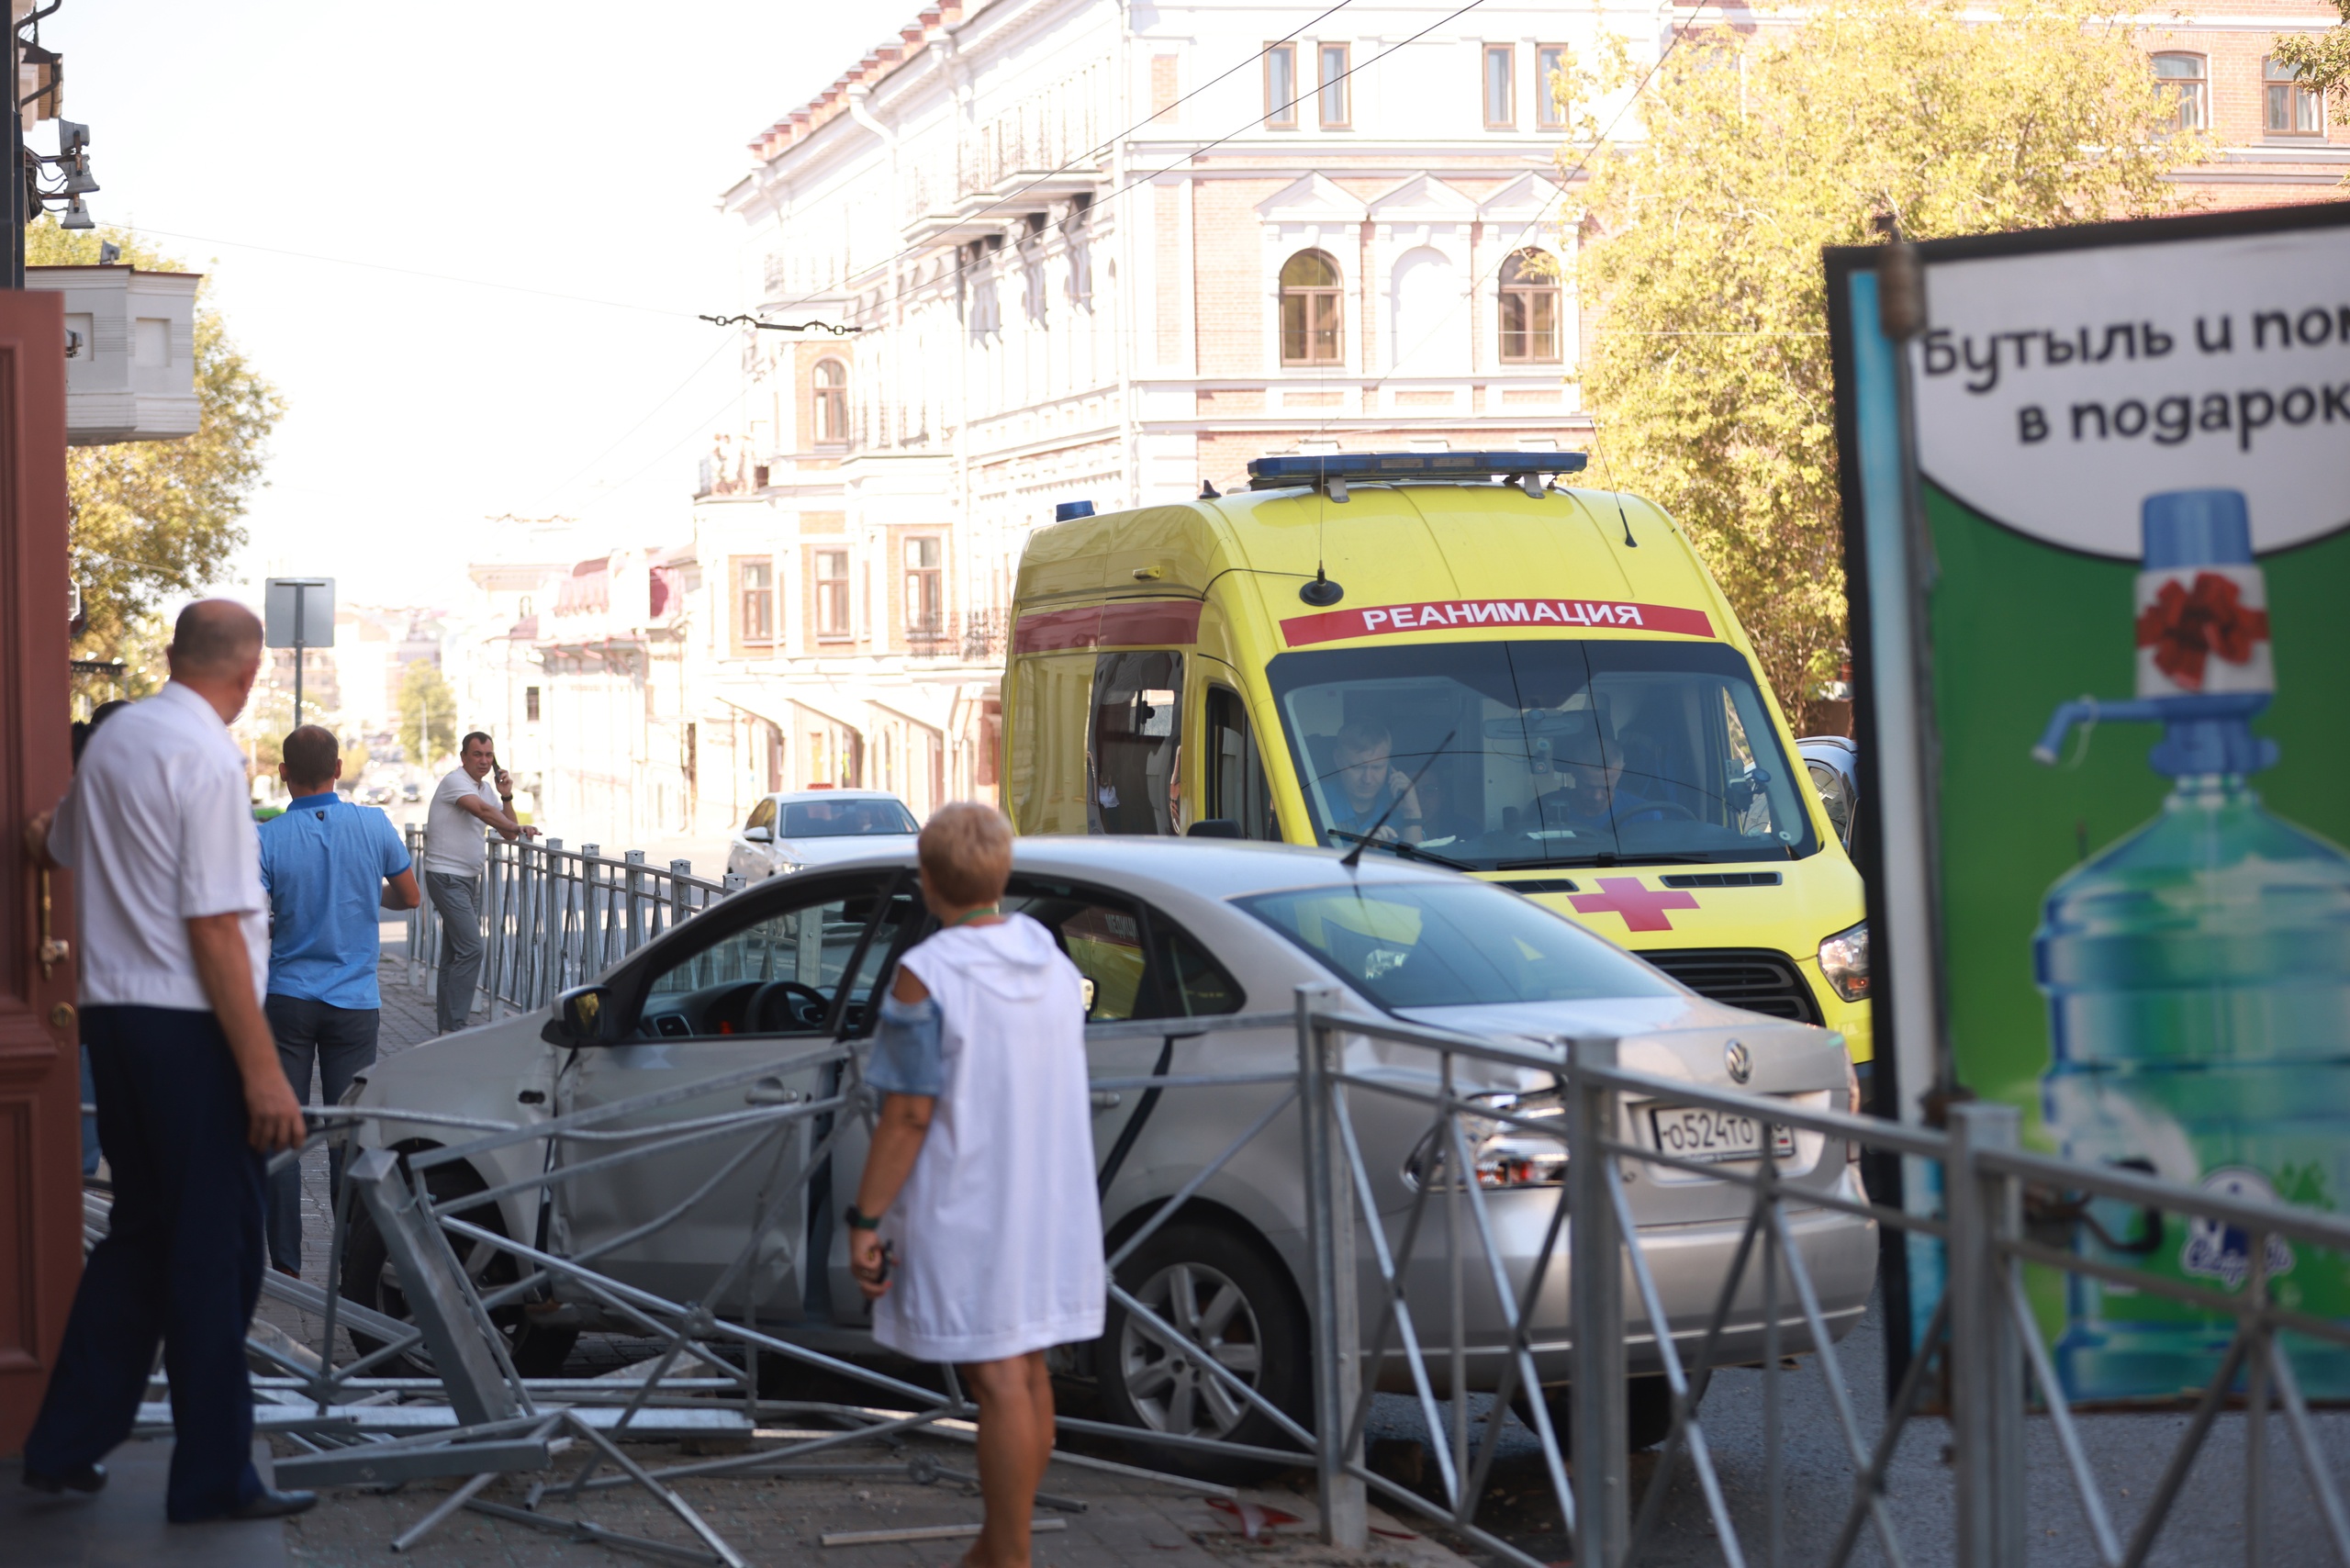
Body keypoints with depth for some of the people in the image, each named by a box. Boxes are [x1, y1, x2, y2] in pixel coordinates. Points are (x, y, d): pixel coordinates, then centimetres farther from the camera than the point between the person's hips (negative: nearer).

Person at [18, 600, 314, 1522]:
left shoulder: (113, 740, 11)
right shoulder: (206, 756, -15)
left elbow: (54, 845, 32)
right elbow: (215, 930, -19)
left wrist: (43, 834, 57)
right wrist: (263, 1072, -19)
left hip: (112, 1019, 9)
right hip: (188, 1026, -9)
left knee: (141, 1235, 18)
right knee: (214, 1254, -1)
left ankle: (66, 1446, 21)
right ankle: (214, 1479, 5)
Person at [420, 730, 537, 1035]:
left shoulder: (487, 789, 13)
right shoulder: (454, 781, -14)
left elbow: (508, 834, 9)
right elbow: (483, 810, -32)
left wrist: (506, 796, -3)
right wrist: (520, 829, -42)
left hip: (469, 878, 9)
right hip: (446, 876, -9)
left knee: (456, 953, 13)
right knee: (470, 948, -17)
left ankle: (446, 1026, 19)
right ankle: (452, 1026, -18)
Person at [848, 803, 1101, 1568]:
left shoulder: (926, 977, -18)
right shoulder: (1055, 967, 5)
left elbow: (908, 1115, -19)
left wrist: (864, 1220, -13)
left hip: (964, 1212, -7)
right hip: (1047, 1205, 7)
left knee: (998, 1382, -5)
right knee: (1025, 1372, 14)